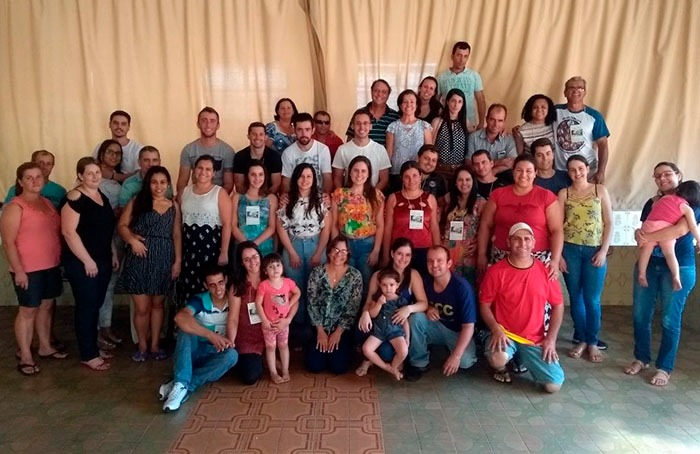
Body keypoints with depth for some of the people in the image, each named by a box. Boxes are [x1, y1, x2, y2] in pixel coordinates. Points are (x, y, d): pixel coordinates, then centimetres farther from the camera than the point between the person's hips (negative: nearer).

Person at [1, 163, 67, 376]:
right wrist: (18, 271, -18)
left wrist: (59, 260, 14)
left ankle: (45, 347, 30)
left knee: (47, 306, 16)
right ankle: (25, 357, 13)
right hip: (28, 269, -7)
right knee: (28, 310, 2)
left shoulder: (47, 202, 10)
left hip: (51, 266, 7)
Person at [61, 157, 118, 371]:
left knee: (95, 305, 15)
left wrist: (113, 254, 16)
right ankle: (88, 355, 13)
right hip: (82, 263, -8)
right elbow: (68, 232, -20)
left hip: (102, 260, 8)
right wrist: (87, 260, -19)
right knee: (86, 307, 1)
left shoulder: (101, 195, 11)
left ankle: (93, 347, 28)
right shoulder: (75, 198, -15)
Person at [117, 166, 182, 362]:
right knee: (142, 307, 1)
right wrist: (132, 239, -19)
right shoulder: (137, 201, 1)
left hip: (163, 260, 2)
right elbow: (122, 225, 0)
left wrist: (178, 260, 2)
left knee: (157, 304, 13)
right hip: (140, 259, -2)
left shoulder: (173, 206, 8)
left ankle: (155, 345, 25)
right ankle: (142, 346, 21)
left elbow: (177, 235, 7)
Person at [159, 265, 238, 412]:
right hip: (191, 352, -1)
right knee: (186, 328, -29)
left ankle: (181, 386, -31)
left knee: (232, 355, -32)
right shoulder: (199, 300, -14)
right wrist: (211, 335, -44)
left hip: (215, 354, 1)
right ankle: (181, 384, -40)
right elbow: (180, 317, -34)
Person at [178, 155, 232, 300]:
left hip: (211, 247, -4)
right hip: (188, 248, 4)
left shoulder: (220, 193, -2)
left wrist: (224, 253, -13)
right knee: (188, 290, 4)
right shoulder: (185, 192, 12)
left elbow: (227, 224, -7)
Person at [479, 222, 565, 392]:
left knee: (554, 385, -8)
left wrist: (551, 339, -3)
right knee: (498, 359, -35)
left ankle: (524, 355, 22)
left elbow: (558, 305, 5)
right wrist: (496, 330, -19)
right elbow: (484, 305, -4)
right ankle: (502, 368, 6)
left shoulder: (545, 271, -3)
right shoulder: (496, 271, -9)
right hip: (504, 333, -2)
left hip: (535, 339, 3)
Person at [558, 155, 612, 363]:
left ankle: (593, 342, 16)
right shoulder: (564, 193, 4)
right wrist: (558, 254, -4)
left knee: (592, 299, 1)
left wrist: (603, 251, -6)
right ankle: (581, 340, 21)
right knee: (576, 297, 8)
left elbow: (609, 223, 2)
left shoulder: (600, 190, 3)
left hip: (595, 250, -1)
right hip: (570, 250, 1)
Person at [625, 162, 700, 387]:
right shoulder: (652, 202, 12)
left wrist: (647, 237, -22)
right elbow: (643, 230, 11)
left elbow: (681, 230, -20)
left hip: (679, 268, -4)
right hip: (647, 265, 5)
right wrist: (639, 235, -12)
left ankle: (664, 367, 16)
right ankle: (641, 358, 23)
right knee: (640, 315, 6)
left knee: (670, 320, 2)